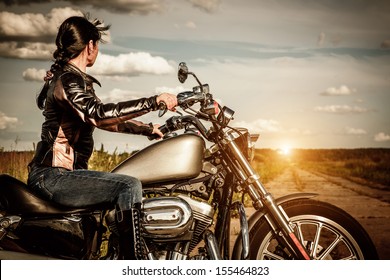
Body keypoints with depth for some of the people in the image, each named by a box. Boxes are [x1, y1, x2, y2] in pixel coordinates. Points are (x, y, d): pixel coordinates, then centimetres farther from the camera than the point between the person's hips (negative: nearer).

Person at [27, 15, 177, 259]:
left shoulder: (74, 79, 18)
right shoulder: (67, 79, -14)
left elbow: (106, 119, 25)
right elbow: (99, 114, -32)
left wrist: (148, 129, 23)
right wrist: (154, 102, -29)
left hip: (62, 172, 11)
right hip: (53, 176, -11)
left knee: (129, 186, 21)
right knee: (130, 186, -24)